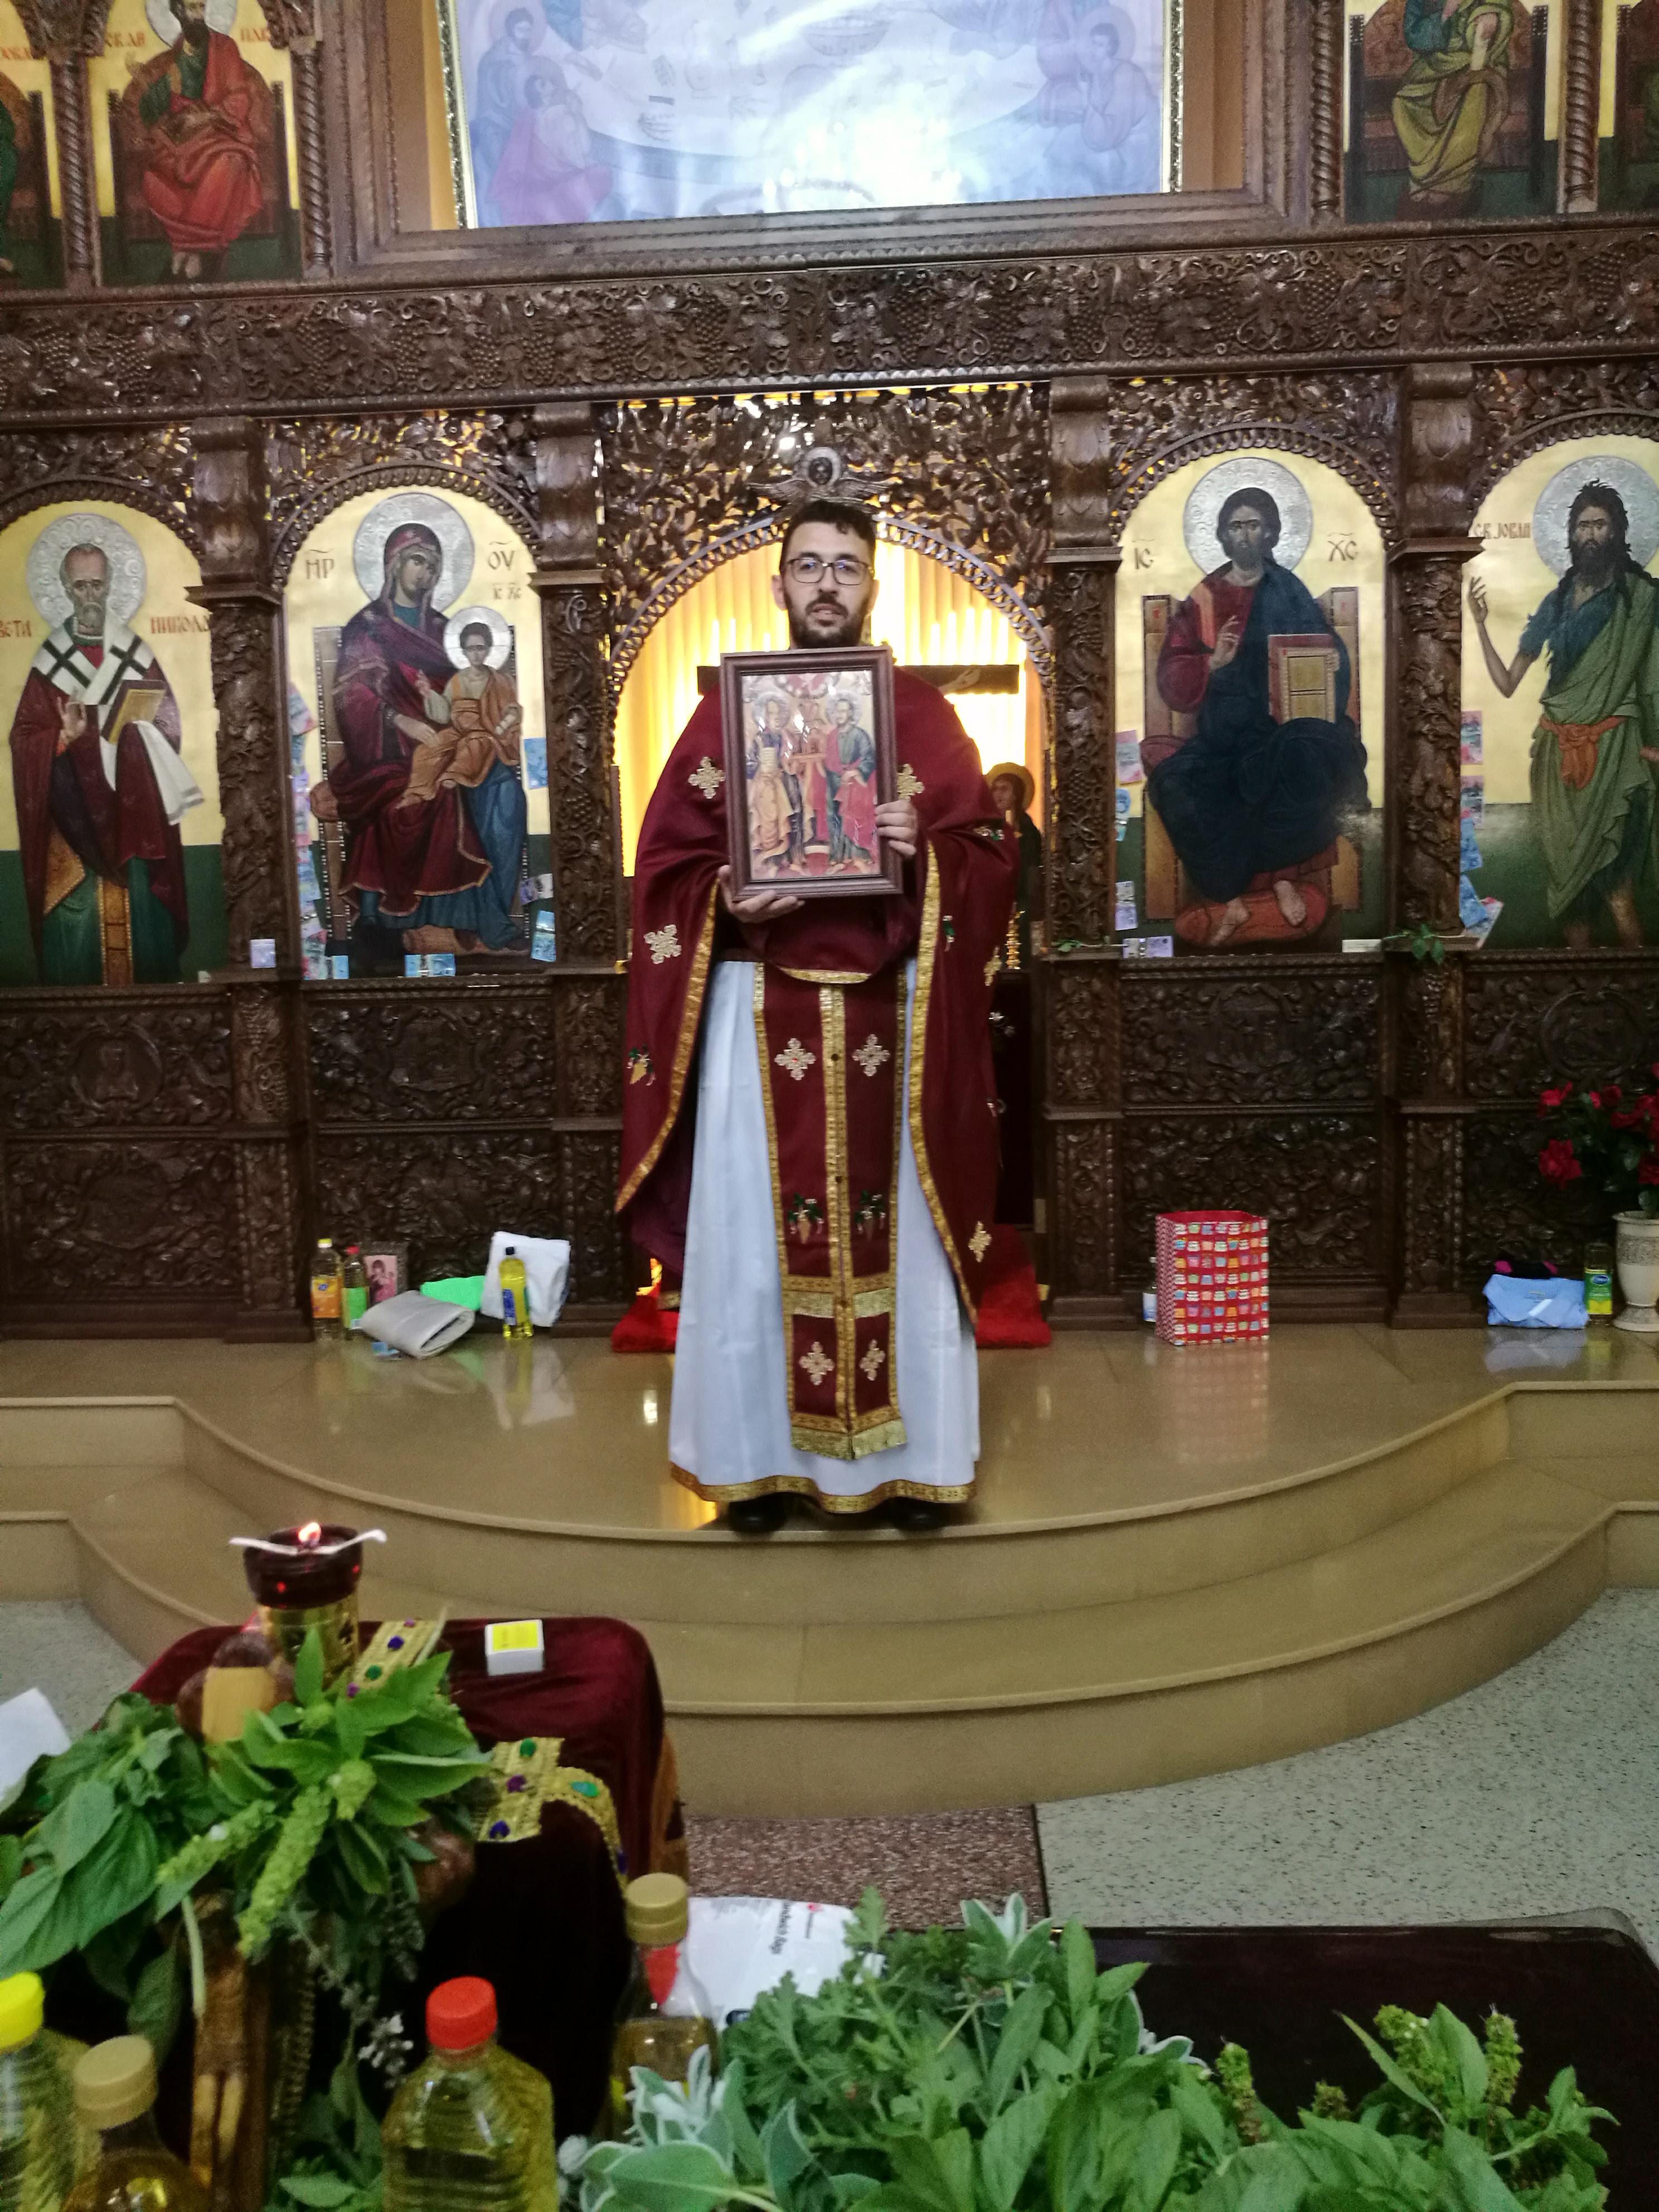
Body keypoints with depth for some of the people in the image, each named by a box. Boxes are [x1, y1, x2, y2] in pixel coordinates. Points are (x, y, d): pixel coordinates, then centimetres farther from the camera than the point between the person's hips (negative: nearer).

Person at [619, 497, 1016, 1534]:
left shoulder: (922, 711, 7)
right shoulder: (726, 711, 6)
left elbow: (991, 849, 4)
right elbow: (668, 861, 4)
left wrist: (926, 853, -16)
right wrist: (725, 899, -16)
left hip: (891, 1011, 0)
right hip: (760, 1012, 0)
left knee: (898, 1227, 5)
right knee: (755, 1230, 4)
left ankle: (915, 1453, 19)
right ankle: (760, 1455, 18)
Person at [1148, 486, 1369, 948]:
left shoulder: (1290, 594, 9)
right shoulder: (1203, 600, 10)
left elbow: (1329, 661, 4)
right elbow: (1171, 680, 3)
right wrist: (1214, 662, -16)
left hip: (1285, 725, -1)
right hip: (1224, 731, 1)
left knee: (1308, 760, -36)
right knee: (1176, 781, -30)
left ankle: (1283, 876, -15)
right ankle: (1230, 896, -23)